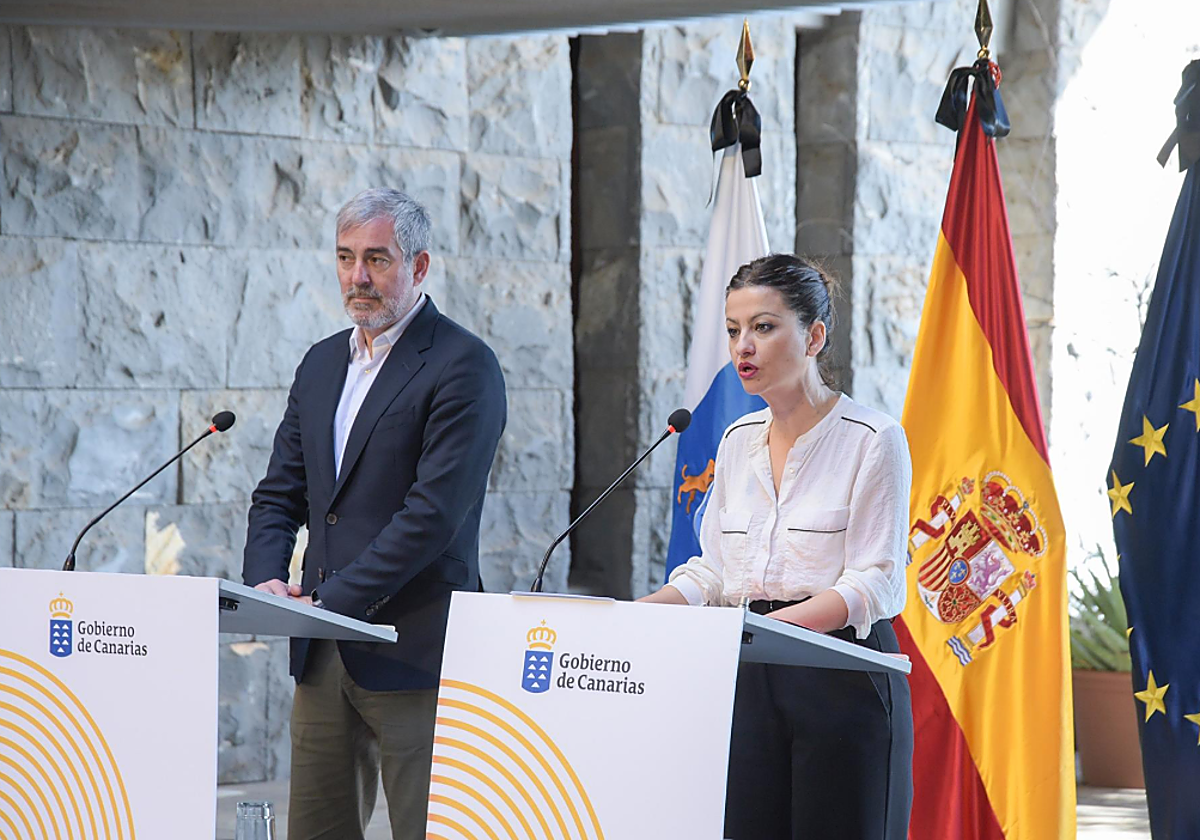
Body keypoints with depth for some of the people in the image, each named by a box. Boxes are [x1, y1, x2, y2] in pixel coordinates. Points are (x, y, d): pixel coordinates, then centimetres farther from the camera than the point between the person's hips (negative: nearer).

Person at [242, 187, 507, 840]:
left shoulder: (463, 366, -8)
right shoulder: (322, 363, 17)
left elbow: (434, 511, -16)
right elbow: (279, 493, 18)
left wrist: (335, 600, -18)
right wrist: (264, 579, -2)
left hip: (412, 652, -7)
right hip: (323, 653, 7)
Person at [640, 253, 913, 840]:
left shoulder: (873, 439, -6)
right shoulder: (738, 442, 14)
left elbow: (873, 583, -13)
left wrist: (775, 622, -27)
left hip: (843, 679, -5)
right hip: (749, 682, 5)